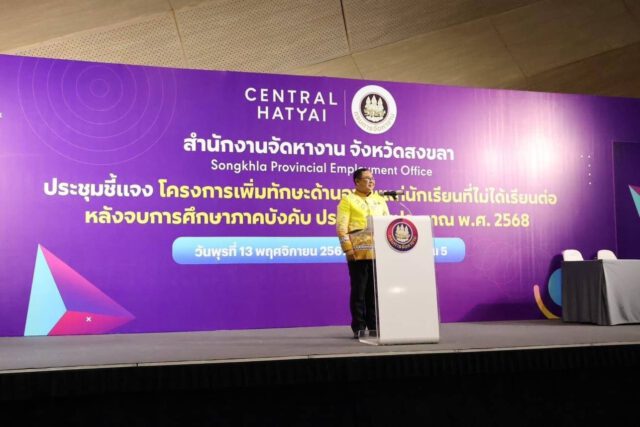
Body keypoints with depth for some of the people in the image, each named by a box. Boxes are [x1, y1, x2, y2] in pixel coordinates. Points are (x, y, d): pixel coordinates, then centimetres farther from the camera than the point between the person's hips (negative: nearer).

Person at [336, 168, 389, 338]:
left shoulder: (380, 200, 18)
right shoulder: (348, 200, 3)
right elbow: (341, 227, -5)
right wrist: (348, 249, -14)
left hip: (378, 252, 5)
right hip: (358, 252, -4)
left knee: (375, 290, 7)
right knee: (359, 290, -2)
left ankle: (374, 325, 15)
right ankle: (358, 327, 5)